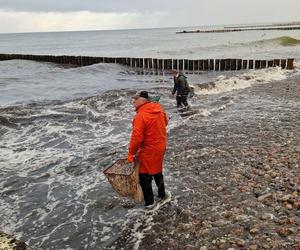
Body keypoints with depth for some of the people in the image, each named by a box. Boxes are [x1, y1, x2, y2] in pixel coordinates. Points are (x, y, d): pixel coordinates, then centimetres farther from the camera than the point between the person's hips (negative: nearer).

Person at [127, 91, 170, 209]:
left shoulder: (140, 116, -26)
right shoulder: (159, 110, -2)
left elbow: (136, 138, -27)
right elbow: (165, 122, 16)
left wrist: (131, 153, -16)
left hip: (148, 151, -7)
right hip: (160, 147, 8)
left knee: (144, 176, 9)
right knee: (157, 171, 26)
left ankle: (149, 202, 20)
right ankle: (162, 194, 41)